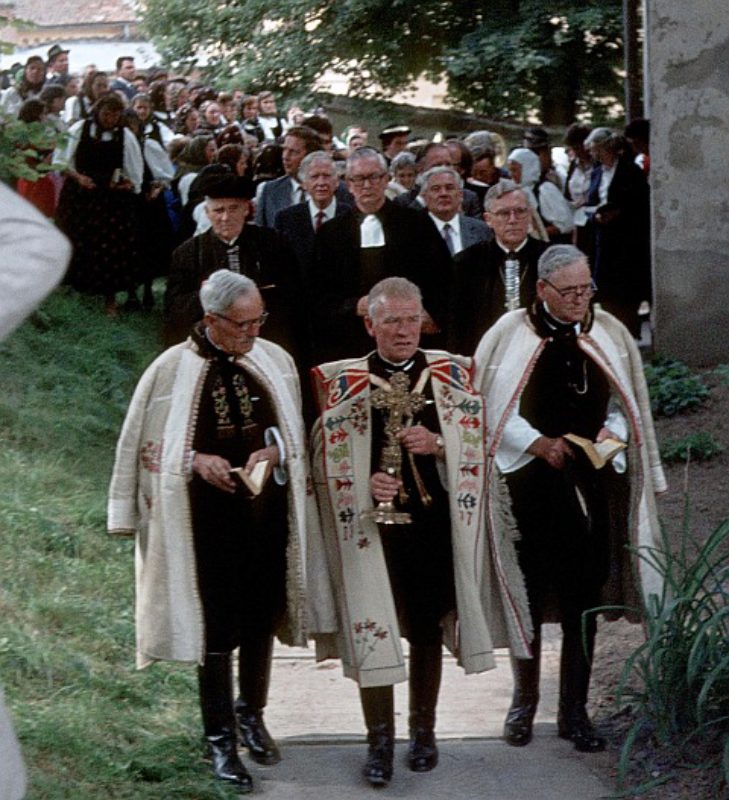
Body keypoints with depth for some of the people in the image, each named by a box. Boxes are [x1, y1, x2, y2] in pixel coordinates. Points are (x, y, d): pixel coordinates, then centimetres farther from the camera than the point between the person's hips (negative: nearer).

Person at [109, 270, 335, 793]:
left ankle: (252, 715, 34)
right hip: (208, 518, -3)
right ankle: (220, 740, 12)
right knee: (216, 630, 1)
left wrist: (274, 451, -11)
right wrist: (196, 460, -17)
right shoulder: (174, 369, -10)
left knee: (260, 621, 14)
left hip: (266, 513, 3)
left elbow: (296, 431, 9)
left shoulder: (275, 360, -1)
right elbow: (150, 445, -1)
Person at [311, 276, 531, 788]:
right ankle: (380, 739, 8)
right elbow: (329, 459, 2)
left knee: (428, 630, 10)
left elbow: (476, 446, 6)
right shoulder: (344, 382, 1)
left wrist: (437, 444, -13)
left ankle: (423, 730, 25)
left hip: (434, 521, 2)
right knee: (373, 631, -4)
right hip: (371, 524, -1)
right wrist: (365, 483, -16)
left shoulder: (451, 374, 5)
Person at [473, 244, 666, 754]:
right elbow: (492, 407, -3)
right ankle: (525, 701, 23)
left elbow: (625, 402, 11)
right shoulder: (511, 334, -5)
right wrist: (538, 443, -13)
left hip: (592, 483, 2)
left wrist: (612, 432, -9)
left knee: (584, 598, 4)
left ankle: (574, 711, 13)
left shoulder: (608, 334, 3)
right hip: (530, 482, -2)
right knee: (529, 593, 6)